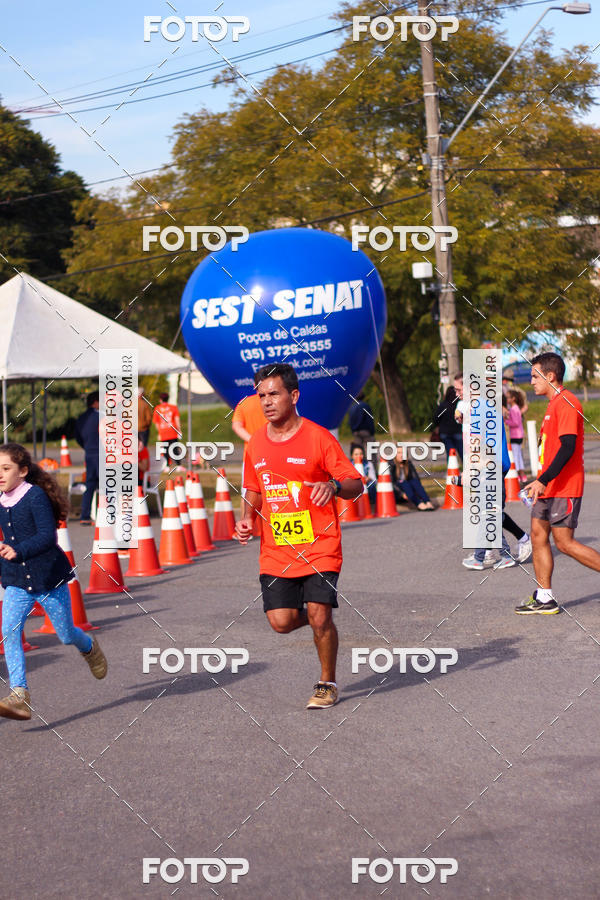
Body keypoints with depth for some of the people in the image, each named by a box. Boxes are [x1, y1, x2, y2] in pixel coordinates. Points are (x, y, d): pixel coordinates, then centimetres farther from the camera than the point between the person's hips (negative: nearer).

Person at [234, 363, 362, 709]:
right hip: (276, 550, 4)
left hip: (319, 547, -4)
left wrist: (334, 486, -27)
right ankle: (321, 620, 30)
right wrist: (248, 518, 4)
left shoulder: (319, 437, -7)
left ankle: (328, 683, 13)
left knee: (319, 616, -12)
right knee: (281, 621, -6)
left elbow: (357, 485, -6)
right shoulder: (256, 443, 8)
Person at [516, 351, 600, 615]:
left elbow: (567, 447, -24)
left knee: (564, 542, -9)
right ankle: (544, 599, 8)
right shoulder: (554, 404, 17)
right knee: (538, 535, 6)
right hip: (548, 486, 10)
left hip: (564, 488, -10)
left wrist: (543, 481, -27)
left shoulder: (566, 403, -15)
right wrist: (541, 483, 25)